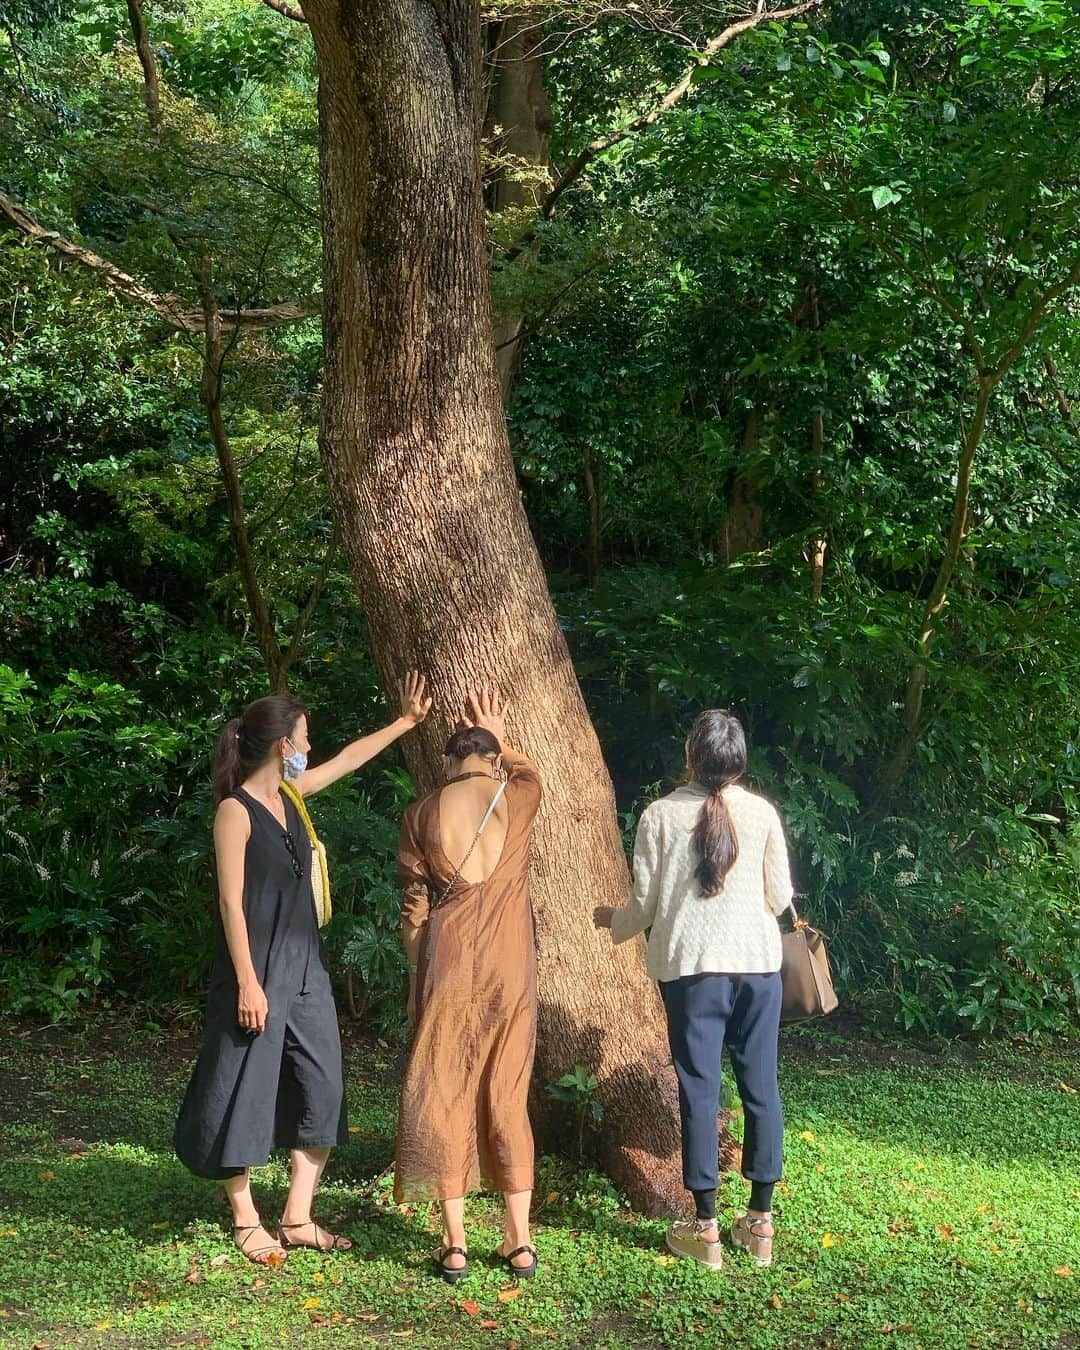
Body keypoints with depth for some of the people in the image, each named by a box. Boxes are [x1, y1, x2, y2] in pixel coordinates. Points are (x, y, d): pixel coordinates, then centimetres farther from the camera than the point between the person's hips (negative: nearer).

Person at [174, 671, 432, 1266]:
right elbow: (231, 902, -16)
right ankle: (245, 1220, 16)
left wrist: (405, 722, 32)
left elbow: (348, 759, 25)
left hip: (305, 967, 8)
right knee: (246, 1091, 2)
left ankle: (298, 1218, 15)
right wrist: (247, 984, -19)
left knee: (321, 1088, 6)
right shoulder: (235, 811, -13)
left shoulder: (289, 795, 9)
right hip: (258, 970, -8)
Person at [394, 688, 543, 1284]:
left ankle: (454, 1245, 5)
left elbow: (414, 906, 2)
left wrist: (415, 979, 8)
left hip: (447, 962, -1)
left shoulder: (422, 813, 2)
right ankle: (519, 1240, 11)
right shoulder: (517, 796, 1)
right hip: (509, 965, 1)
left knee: (442, 1095, 5)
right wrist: (501, 739, 43)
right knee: (507, 1096, 10)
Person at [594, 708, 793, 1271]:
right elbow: (780, 897, 5)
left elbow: (645, 903, -1)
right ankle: (761, 1221, 15)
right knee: (760, 1086, 9)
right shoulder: (762, 812, 0)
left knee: (699, 1089, 3)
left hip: (691, 964, -2)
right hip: (758, 960, 2)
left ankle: (705, 1227, 7)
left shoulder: (661, 815, -5)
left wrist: (614, 921, 21)